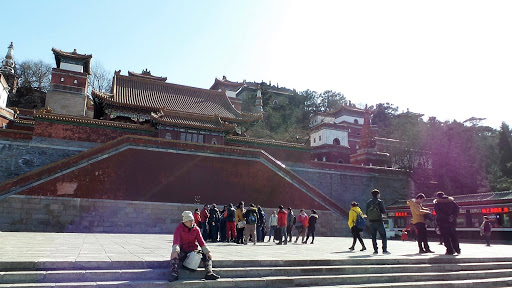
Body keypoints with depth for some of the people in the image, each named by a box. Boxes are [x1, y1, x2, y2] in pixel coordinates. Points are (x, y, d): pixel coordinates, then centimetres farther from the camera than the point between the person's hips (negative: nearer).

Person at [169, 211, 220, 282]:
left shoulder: (196, 229, 3)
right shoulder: (179, 229, -6)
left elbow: (201, 241, -3)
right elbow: (176, 240, -21)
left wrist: (207, 251, -17)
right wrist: (175, 251, -41)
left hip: (193, 250, 3)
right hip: (183, 251, -3)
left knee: (207, 255, -15)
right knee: (174, 255, -34)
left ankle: (209, 273, -17)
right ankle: (174, 275, -30)